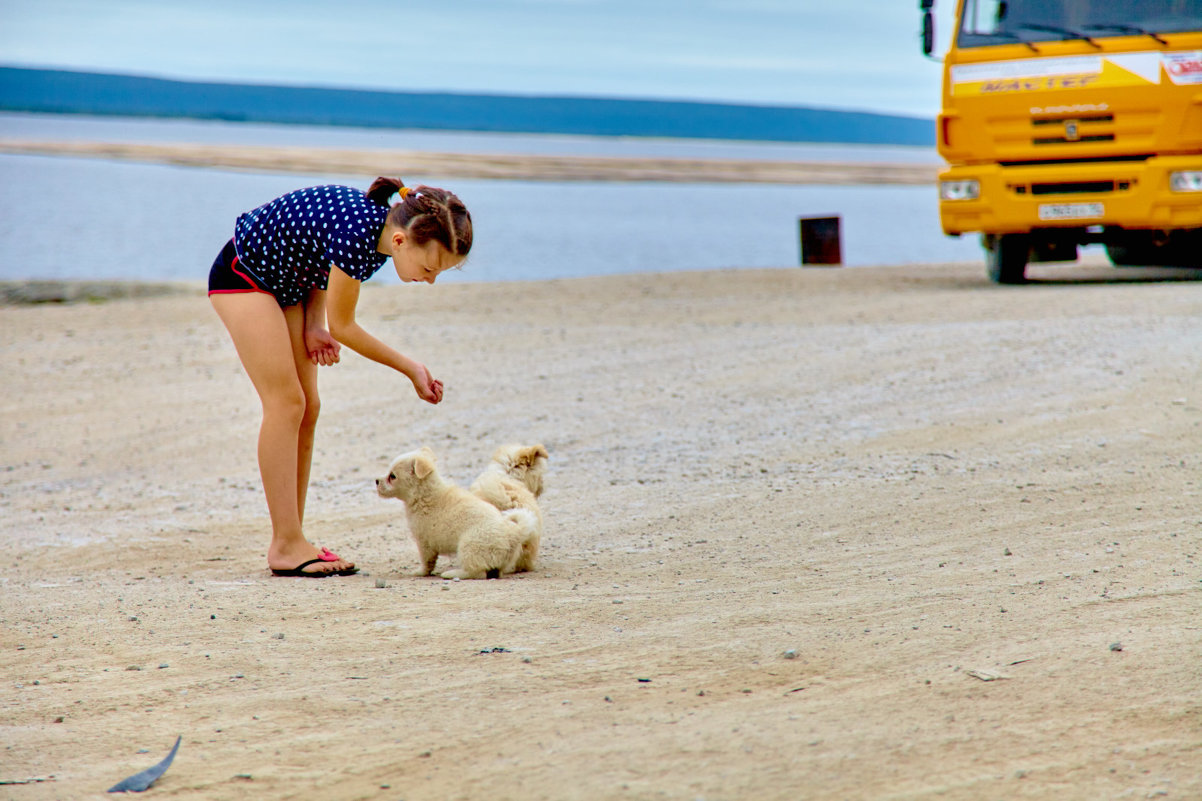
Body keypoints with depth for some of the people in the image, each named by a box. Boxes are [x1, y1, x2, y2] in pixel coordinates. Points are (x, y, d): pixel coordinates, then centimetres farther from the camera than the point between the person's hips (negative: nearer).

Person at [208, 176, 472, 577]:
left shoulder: (384, 228, -11)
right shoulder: (357, 235, -35)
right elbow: (343, 326, -22)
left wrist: (315, 325, -9)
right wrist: (410, 368, -15)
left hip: (287, 282, 9)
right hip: (243, 275, -9)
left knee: (307, 408, 4)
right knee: (286, 402, -14)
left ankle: (290, 541, 7)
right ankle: (287, 545, -12)